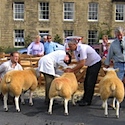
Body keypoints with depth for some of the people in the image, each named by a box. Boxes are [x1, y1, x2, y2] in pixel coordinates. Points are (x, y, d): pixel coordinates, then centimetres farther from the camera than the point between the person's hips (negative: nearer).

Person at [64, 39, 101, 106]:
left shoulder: (82, 48, -29)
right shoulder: (75, 51, -1)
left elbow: (82, 64, -31)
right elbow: (79, 63, 1)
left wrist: (71, 70, -27)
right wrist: (71, 70, -14)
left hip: (96, 63, -9)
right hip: (90, 65, 9)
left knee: (90, 83, -10)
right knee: (86, 82, 10)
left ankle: (87, 101, -5)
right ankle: (85, 98, 19)